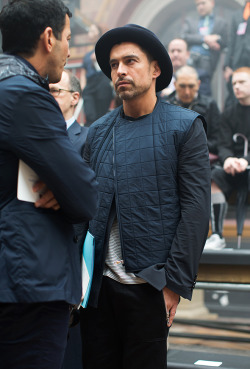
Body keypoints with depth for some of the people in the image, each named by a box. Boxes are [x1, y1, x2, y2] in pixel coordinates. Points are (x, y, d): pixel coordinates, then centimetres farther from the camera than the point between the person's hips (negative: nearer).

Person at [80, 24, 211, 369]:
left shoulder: (185, 127, -1)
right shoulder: (97, 132, 11)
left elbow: (196, 209, -6)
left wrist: (176, 282, -11)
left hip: (149, 285, -4)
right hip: (98, 284, 4)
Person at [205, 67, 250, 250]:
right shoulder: (229, 114, 13)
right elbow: (224, 146, 4)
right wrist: (228, 159, -20)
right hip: (235, 168, 3)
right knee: (213, 177, -26)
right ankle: (217, 235, -25)